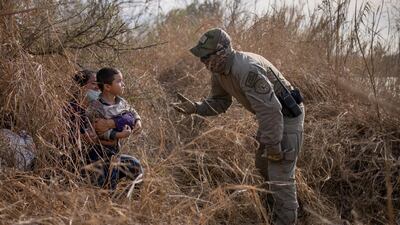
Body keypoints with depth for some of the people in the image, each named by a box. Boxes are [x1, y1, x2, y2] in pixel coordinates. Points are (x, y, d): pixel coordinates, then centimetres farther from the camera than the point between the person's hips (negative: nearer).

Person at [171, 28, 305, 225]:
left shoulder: (247, 70, -34)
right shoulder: (219, 71, -3)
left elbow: (270, 109, -33)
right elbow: (219, 102, 10)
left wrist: (273, 145, -25)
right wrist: (195, 108, -9)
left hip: (287, 115, -10)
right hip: (271, 115, 10)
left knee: (280, 174, -8)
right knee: (263, 164, 24)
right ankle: (287, 201, 45)